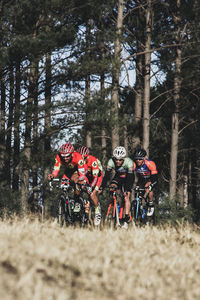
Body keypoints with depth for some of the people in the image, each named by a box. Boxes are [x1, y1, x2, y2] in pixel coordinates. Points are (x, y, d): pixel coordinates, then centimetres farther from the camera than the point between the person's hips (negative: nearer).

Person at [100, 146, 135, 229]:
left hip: (127, 177, -4)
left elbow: (130, 177, -36)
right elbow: (106, 175, -26)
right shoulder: (111, 161, -26)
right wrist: (102, 187, -37)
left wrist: (128, 190, -46)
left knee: (126, 197, -16)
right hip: (118, 177, 4)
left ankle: (126, 219, -15)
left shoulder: (128, 162, -33)